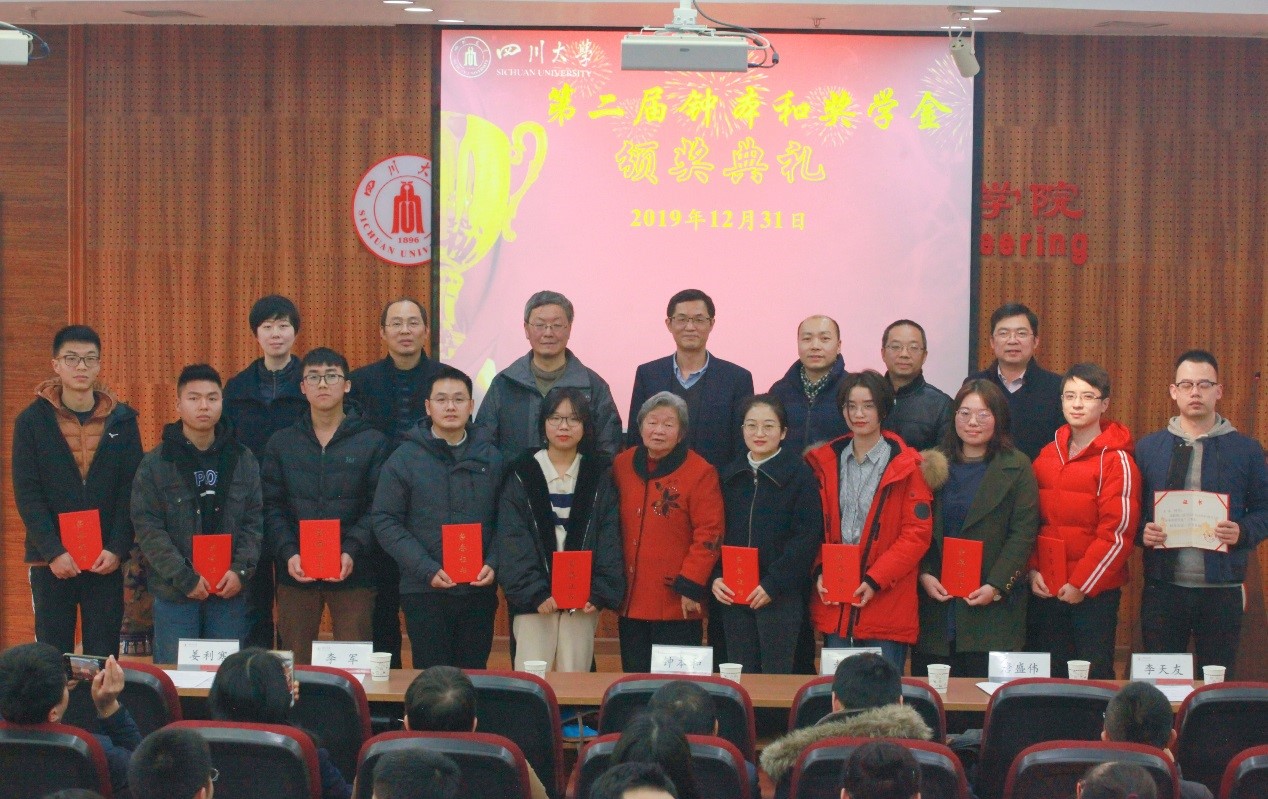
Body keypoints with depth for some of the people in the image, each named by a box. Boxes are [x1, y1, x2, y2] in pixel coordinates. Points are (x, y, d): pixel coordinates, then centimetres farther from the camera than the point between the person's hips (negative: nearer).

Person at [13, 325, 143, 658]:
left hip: (106, 561, 1)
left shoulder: (122, 420, 4)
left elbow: (131, 490, 2)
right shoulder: (32, 421, 1)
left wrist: (117, 549, -9)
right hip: (51, 563, -1)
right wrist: (53, 552, -12)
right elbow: (27, 494, -3)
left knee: (104, 656, 3)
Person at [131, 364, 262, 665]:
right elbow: (147, 527, -6)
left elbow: (255, 521, 6)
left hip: (229, 594, 2)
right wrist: (184, 577, -14)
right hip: (174, 595, -2)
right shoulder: (155, 464, -1)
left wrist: (241, 570, -9)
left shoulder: (243, 460, 7)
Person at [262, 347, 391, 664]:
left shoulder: (372, 442, 5)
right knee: (295, 664, 6)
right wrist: (288, 553, -12)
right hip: (296, 573, 2)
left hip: (353, 573, -2)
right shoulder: (281, 443, 11)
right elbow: (272, 507, 4)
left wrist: (352, 551, -17)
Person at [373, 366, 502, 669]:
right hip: (424, 592, -2)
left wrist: (492, 564, -10)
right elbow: (385, 521, -6)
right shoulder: (405, 458, -1)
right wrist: (427, 570, -14)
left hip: (479, 590, 2)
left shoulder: (490, 458, 7)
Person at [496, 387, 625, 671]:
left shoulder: (600, 477, 9)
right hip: (533, 600, -1)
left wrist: (599, 593, -8)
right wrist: (534, 593, -13)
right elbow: (513, 542, -2)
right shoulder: (521, 475, 4)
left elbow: (609, 538, 4)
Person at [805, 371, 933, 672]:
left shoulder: (906, 466, -3)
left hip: (887, 605, -4)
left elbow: (917, 533, -6)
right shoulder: (825, 461, 10)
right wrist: (820, 571, -4)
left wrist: (875, 580, -14)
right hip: (835, 605, 4)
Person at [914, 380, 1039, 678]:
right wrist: (924, 575, -7)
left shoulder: (1016, 467, 3)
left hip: (992, 607, -2)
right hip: (935, 599, 2)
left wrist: (996, 586, -12)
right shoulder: (935, 465, 11)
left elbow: (1023, 533, -3)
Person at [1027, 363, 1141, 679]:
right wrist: (1033, 569, -1)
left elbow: (1118, 532, -12)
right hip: (1045, 591, 5)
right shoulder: (1047, 456, 11)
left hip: (1095, 592, -5)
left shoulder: (1116, 461, -7)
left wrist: (1081, 583, -14)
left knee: (1094, 677, 2)